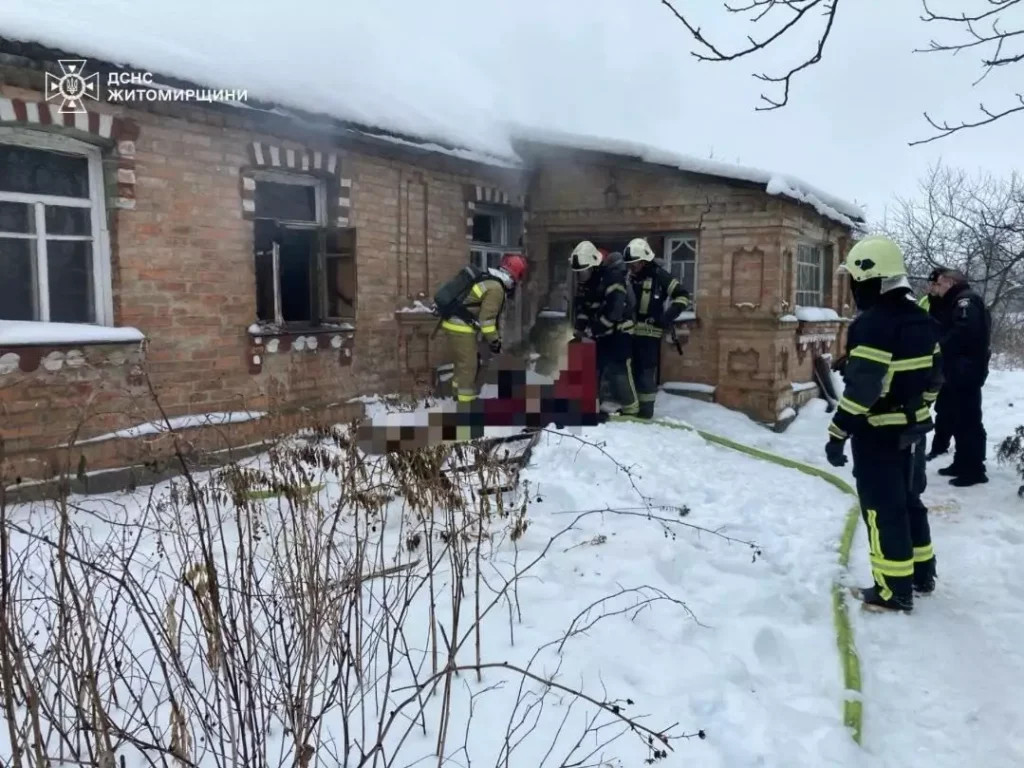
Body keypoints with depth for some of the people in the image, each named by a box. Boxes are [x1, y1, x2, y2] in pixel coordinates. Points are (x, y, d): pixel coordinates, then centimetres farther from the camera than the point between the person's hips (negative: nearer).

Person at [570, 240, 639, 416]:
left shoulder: (613, 277, -24)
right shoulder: (584, 280, 3)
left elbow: (613, 311, -29)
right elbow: (581, 305, 7)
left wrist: (592, 329, -23)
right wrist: (579, 326, -10)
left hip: (618, 331, -8)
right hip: (599, 332, 8)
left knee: (619, 370, -11)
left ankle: (630, 410, -4)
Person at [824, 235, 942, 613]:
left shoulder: (871, 324, -22)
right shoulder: (921, 320, 7)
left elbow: (861, 388, -25)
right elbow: (934, 376, 14)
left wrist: (838, 433, -20)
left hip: (878, 434, -9)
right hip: (911, 429, 9)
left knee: (883, 509, 0)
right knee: (909, 500, 21)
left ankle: (894, 590, 7)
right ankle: (921, 572, 34)